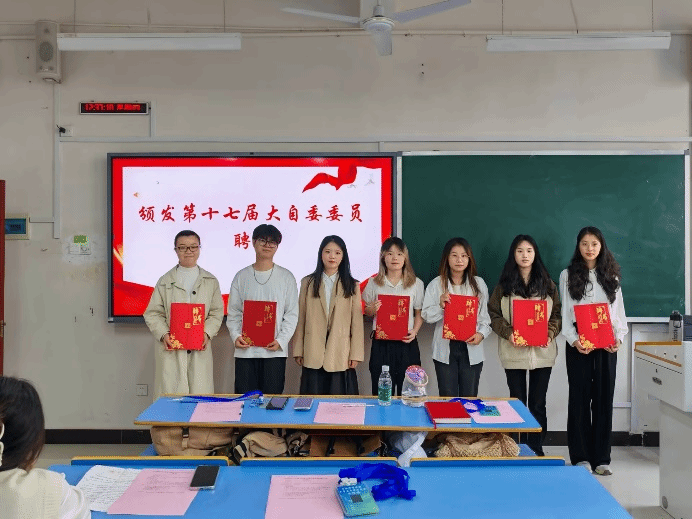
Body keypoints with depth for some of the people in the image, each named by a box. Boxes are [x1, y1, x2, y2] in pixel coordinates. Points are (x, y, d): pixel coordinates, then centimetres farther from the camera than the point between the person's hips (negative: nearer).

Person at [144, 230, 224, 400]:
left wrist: (207, 333, -9)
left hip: (200, 349, 1)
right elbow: (153, 313, 6)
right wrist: (163, 334, -10)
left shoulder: (211, 281, 11)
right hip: (170, 349, 0)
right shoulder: (165, 281, 9)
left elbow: (217, 312, 7)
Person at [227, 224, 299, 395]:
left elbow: (292, 314, 2)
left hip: (275, 351, -1)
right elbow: (233, 313, 8)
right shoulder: (242, 277, 9)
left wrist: (281, 340, -11)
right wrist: (236, 336, -9)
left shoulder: (286, 277, 5)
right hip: (245, 350, 1)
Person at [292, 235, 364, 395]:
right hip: (313, 356, 1)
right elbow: (300, 319, 6)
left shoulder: (352, 286, 6)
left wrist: (355, 354, -2)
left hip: (341, 356, -1)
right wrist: (298, 351, 2)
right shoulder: (307, 283, 8)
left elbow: (357, 321, 3)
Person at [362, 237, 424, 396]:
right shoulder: (374, 283, 4)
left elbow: (419, 313, 7)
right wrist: (372, 310, -11)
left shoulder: (416, 283, 3)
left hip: (406, 343, 0)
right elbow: (367, 311, 12)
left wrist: (414, 331, -10)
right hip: (381, 343, 0)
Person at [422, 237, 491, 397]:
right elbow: (427, 316, -1)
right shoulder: (436, 284, 1)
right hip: (445, 349, -1)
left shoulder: (479, 284, 6)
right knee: (448, 398, 6)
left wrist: (482, 333, -10)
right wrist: (440, 305, -19)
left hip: (472, 349, 1)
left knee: (470, 398, 8)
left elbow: (485, 314, 6)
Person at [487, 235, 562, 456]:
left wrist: (550, 333, -11)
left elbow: (557, 314, 6)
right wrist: (507, 332, -15)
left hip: (542, 352, 1)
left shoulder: (547, 284, 7)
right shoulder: (504, 284, 4)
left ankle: (536, 450, 19)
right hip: (513, 352, -1)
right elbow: (493, 313, 1)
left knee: (538, 404, 6)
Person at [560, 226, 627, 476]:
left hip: (606, 344, 2)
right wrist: (573, 340, -14)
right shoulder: (568, 275, 5)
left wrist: (619, 338, -6)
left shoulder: (611, 276, 12)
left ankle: (601, 458, 11)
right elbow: (565, 312, 0)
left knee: (604, 398, 3)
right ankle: (580, 457, 8)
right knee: (580, 398, 1)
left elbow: (619, 310, 10)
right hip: (579, 344, -2)